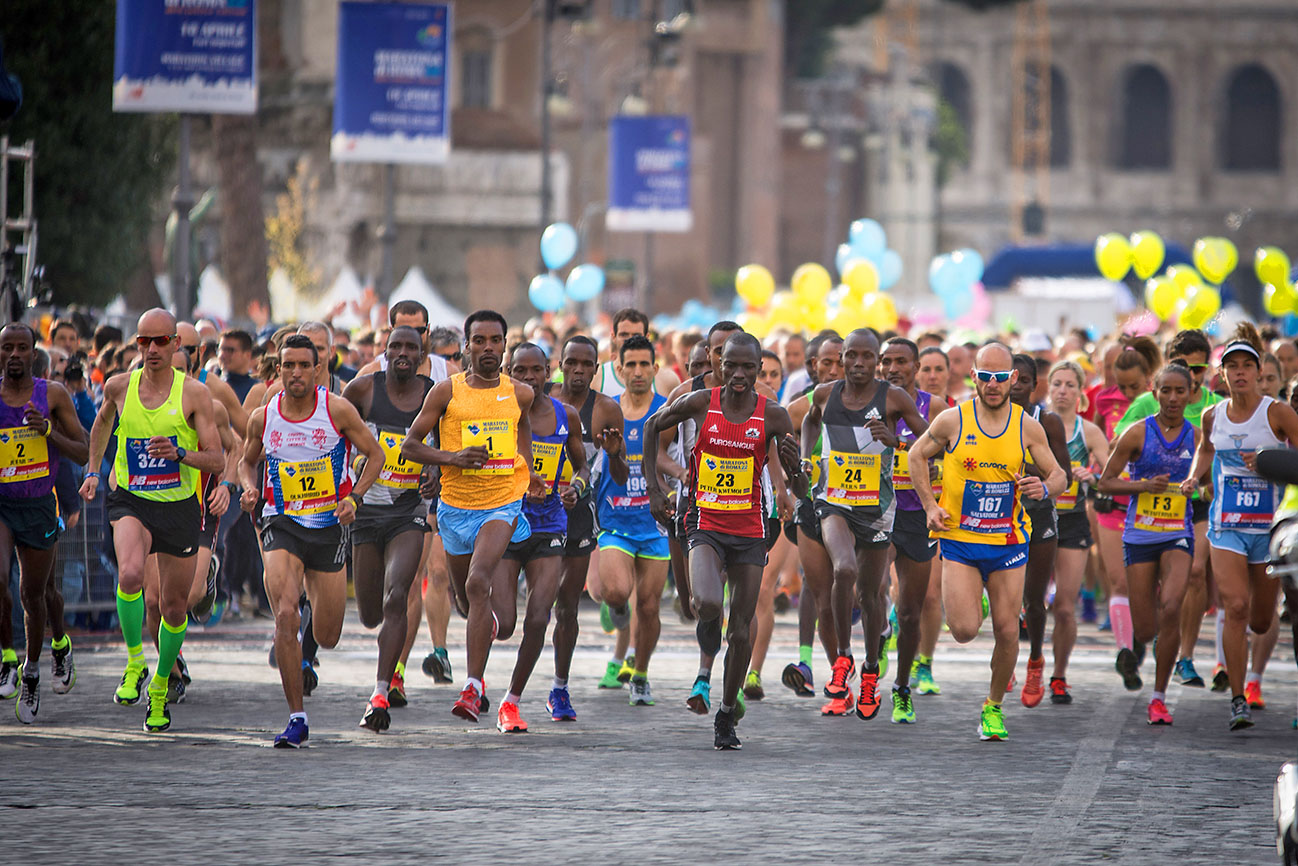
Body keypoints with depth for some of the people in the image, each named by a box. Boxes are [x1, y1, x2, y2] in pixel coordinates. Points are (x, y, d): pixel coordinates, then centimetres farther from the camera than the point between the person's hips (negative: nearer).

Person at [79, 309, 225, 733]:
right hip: (131, 502, 0)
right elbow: (102, 421, 23)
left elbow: (217, 462, -10)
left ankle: (161, 683, 35)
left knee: (174, 608, 9)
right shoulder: (119, 387, -2)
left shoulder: (193, 393, -9)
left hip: (180, 507, 0)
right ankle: (134, 662, -10)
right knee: (130, 574, -30)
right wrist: (93, 471, 19)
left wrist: (180, 453, -28)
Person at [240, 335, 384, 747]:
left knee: (327, 637, 9)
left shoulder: (338, 410, -8)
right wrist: (249, 488, -5)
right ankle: (297, 719, -14)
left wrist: (354, 498, -12)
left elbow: (375, 454, 2)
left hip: (329, 525, 0)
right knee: (285, 617, -22)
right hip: (282, 524, 0)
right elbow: (248, 461, 17)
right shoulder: (263, 417, -2)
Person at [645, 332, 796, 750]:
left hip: (750, 531, 1)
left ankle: (727, 713, 19)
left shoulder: (773, 415, -5)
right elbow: (652, 427, 10)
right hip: (706, 525, -1)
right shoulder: (699, 404, -7)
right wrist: (653, 488, 5)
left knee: (741, 631, 4)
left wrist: (791, 462, -20)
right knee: (707, 605, -28)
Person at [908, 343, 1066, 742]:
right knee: (965, 631, -13)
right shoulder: (952, 421, -7)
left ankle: (993, 707, 22)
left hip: (1008, 543, 1)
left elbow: (1059, 476, 5)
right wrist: (930, 506, -1)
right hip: (959, 540, -1)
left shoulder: (1027, 427, -3)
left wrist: (1044, 488, -20)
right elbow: (917, 455, 9)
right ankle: (970, 602, 24)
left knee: (1007, 632, 0)